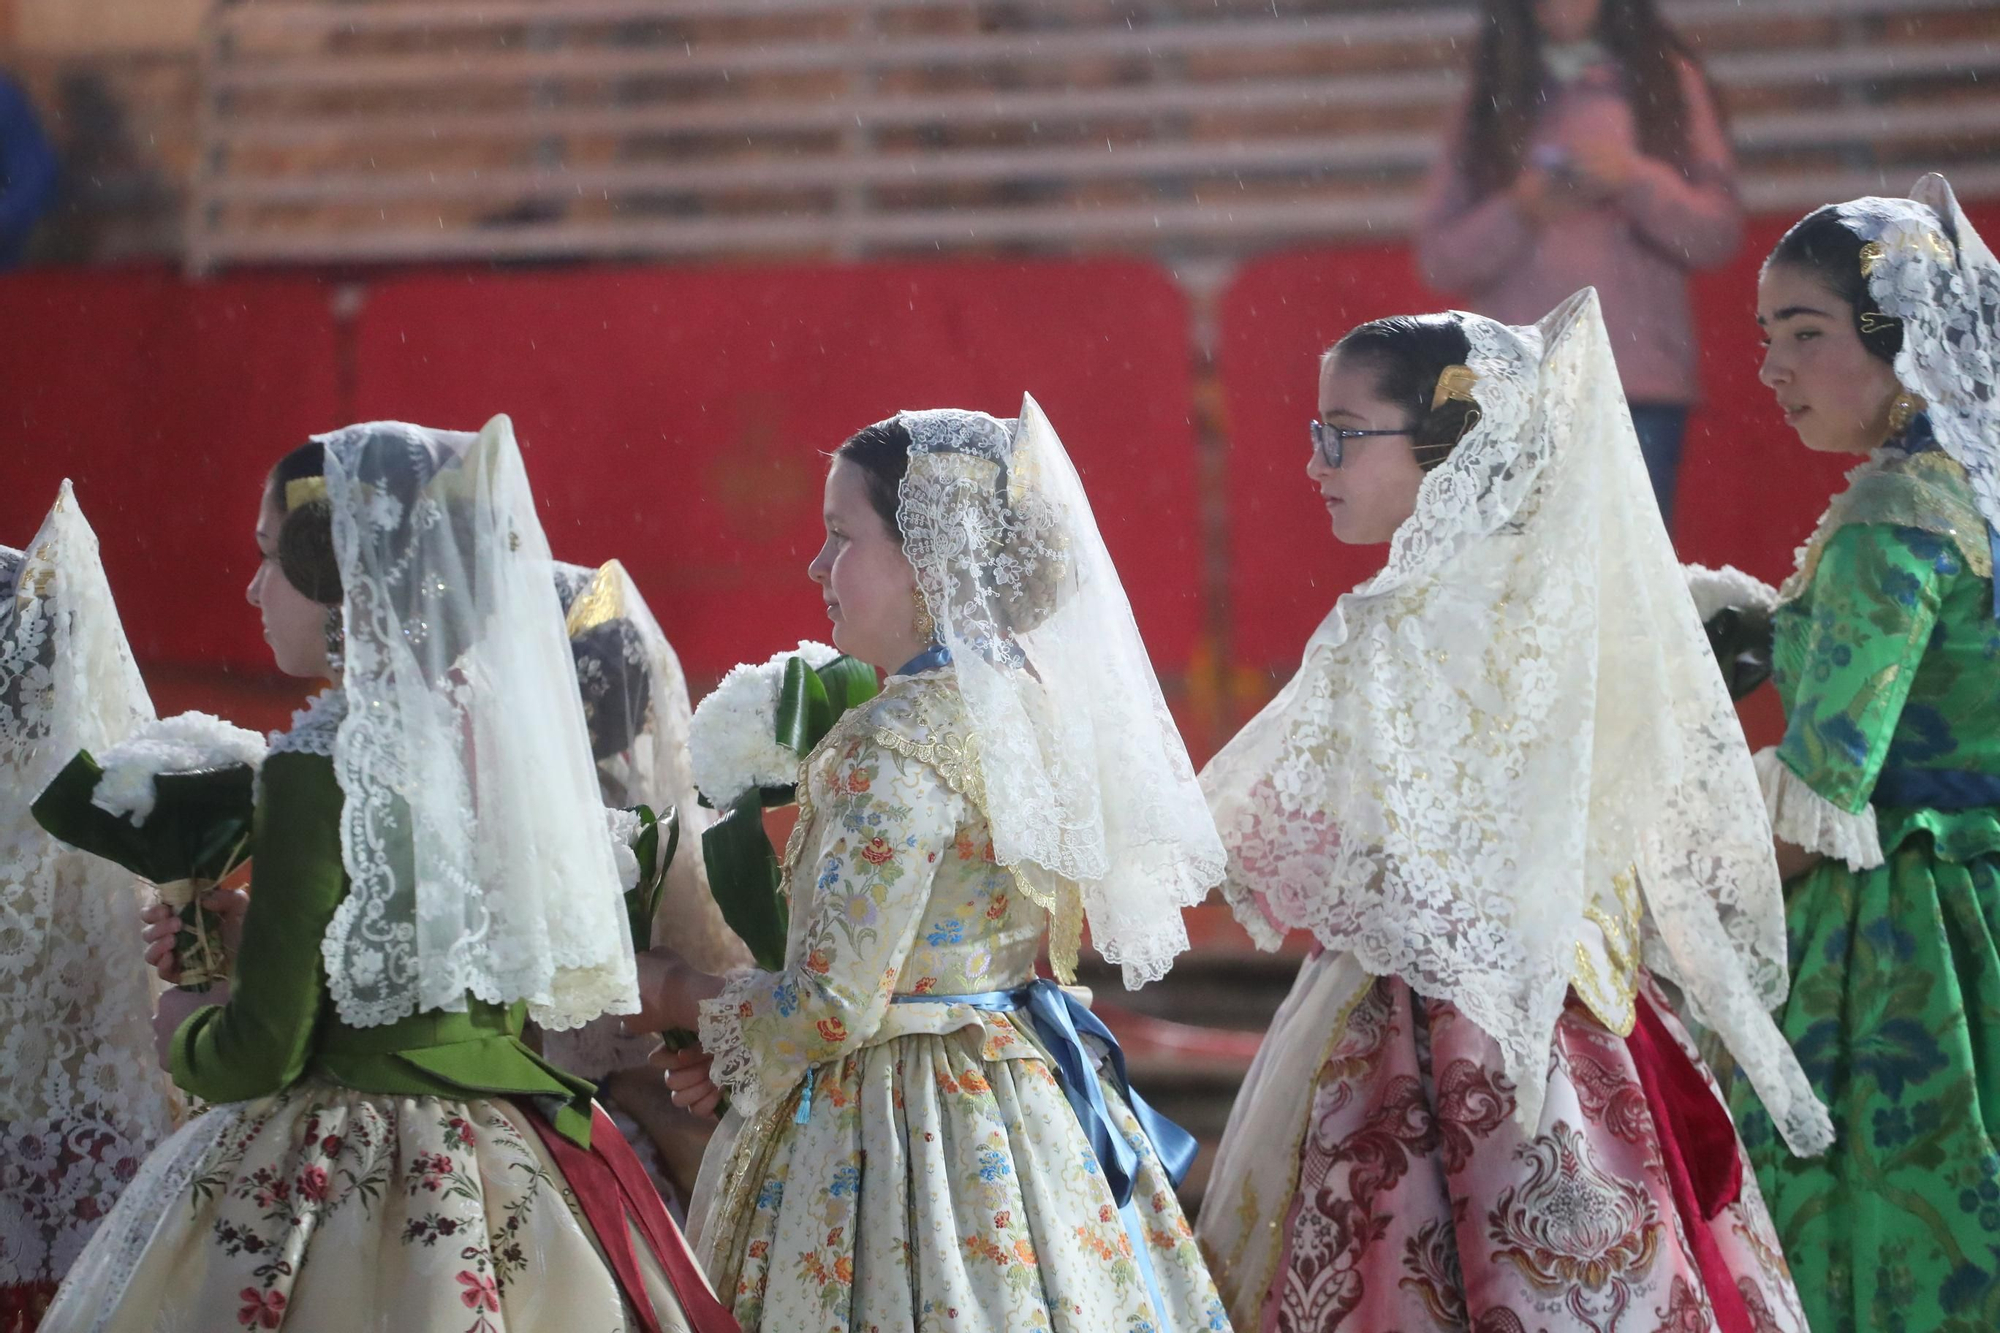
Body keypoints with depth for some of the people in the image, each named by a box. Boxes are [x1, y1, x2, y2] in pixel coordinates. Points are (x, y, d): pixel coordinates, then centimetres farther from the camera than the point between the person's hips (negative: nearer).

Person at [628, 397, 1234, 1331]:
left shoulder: (897, 745, -19)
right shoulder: (1033, 700, 8)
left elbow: (832, 1005, -20)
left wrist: (677, 999, -2)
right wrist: (743, 1044, 13)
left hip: (903, 1110, -9)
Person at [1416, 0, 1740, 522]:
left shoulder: (1669, 83, 12)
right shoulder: (1492, 103, 13)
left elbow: (1719, 234, 5)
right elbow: (1437, 256, 8)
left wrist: (1634, 180, -10)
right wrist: (1518, 214, -9)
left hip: (1643, 385, 0)